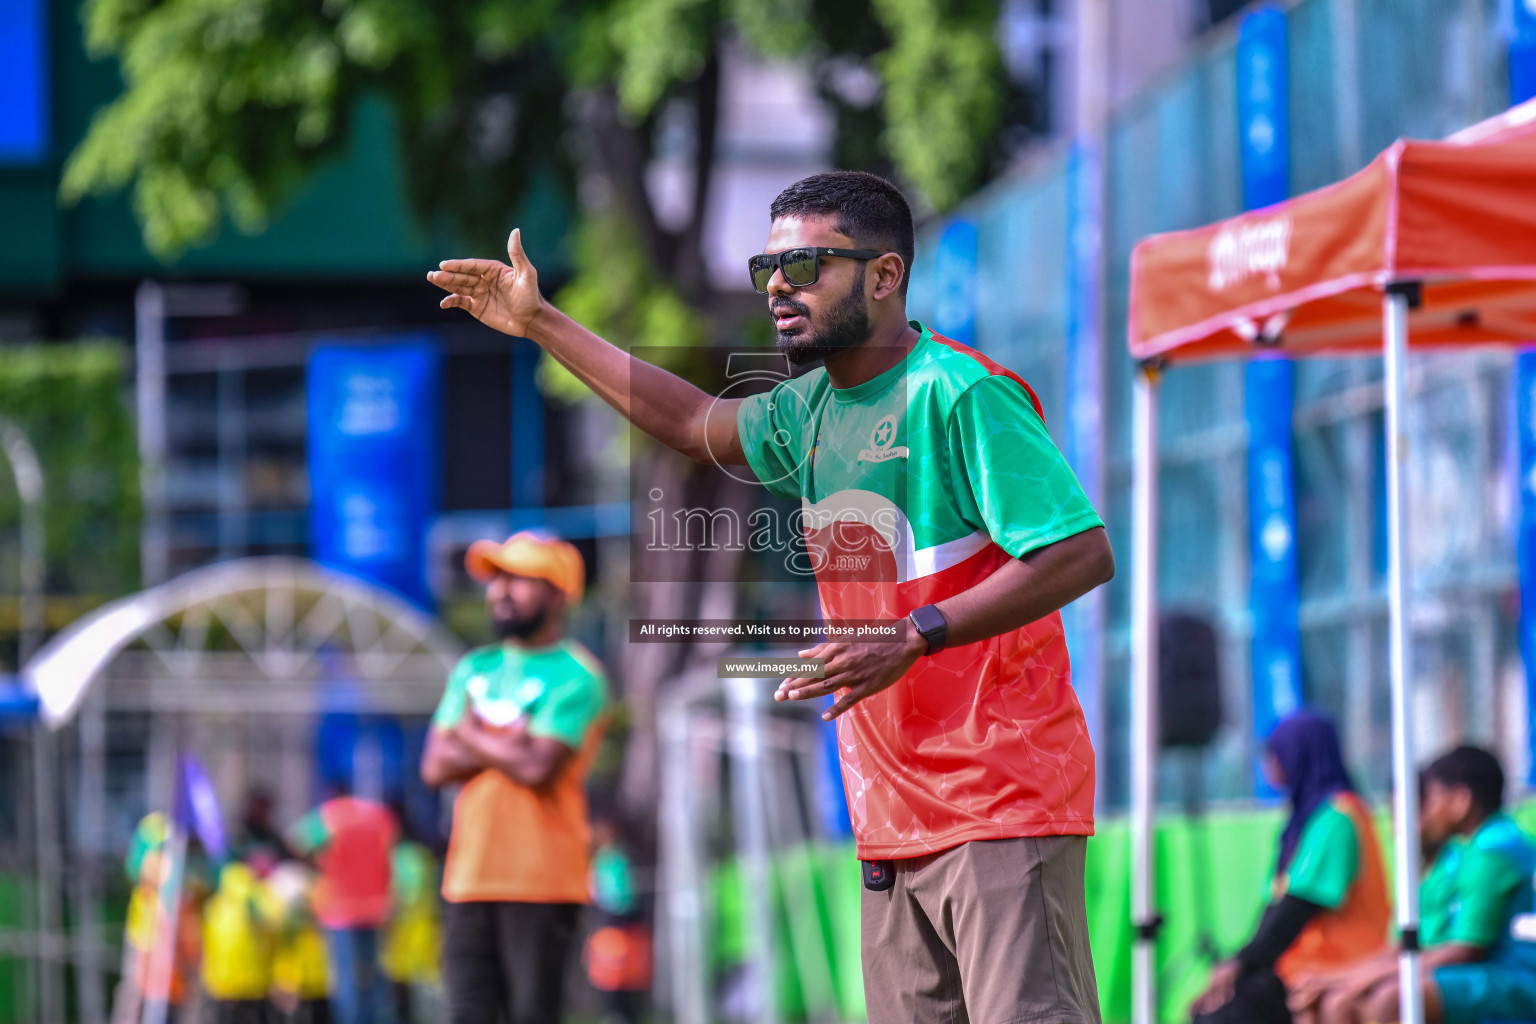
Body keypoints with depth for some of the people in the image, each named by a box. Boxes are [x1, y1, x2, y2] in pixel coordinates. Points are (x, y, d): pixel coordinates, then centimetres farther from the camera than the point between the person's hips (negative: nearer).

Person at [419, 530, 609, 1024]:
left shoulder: (576, 675, -4)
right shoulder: (474, 669, 17)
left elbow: (537, 767, -17)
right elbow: (435, 767, 8)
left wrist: (470, 734, -1)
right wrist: (506, 743, -6)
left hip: (540, 884, -6)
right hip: (470, 876, 6)